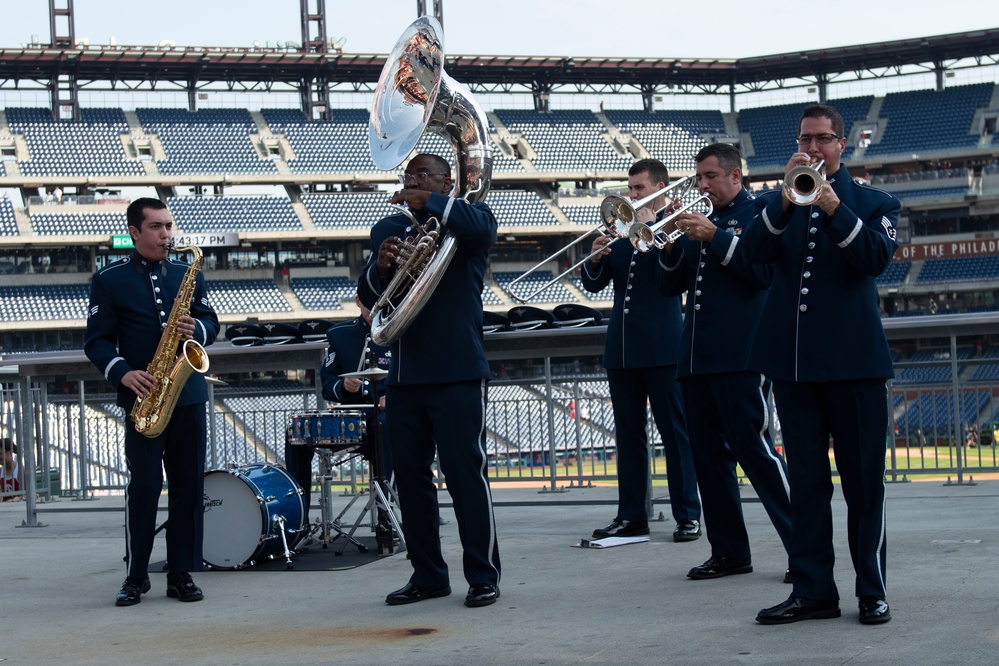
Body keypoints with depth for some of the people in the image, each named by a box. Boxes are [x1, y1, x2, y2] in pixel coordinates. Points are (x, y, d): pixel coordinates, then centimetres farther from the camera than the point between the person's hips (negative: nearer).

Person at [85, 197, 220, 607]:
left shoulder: (189, 275, 13)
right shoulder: (109, 280, 2)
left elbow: (211, 322, 16)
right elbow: (97, 340, 0)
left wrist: (197, 330, -8)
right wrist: (123, 372, -17)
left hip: (188, 394, 3)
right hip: (142, 396, -3)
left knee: (189, 486, 3)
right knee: (143, 486, -6)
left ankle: (182, 574, 10)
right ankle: (136, 576, 4)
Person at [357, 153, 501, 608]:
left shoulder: (463, 221, 3)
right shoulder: (389, 230, 15)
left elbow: (483, 227, -22)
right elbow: (370, 297, 7)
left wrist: (428, 203, -24)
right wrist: (380, 267, -14)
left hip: (457, 372, -5)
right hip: (404, 375, 5)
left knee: (466, 474, -4)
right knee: (410, 476, 8)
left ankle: (483, 576, 3)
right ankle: (427, 574, 18)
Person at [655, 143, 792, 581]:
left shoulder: (757, 213, 1)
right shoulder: (699, 223, 20)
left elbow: (764, 270, -14)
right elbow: (669, 286, 17)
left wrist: (715, 237, -17)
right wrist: (673, 243, -1)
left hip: (739, 356, -7)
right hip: (696, 359, 8)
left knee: (754, 449, -12)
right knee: (709, 455, 7)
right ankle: (729, 551, 13)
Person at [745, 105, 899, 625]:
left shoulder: (873, 203, 7)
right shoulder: (775, 205, 13)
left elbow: (877, 257, -10)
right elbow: (756, 250, -6)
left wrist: (835, 209, -20)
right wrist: (786, 199, -19)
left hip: (853, 358, -2)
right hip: (793, 360, 3)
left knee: (864, 480, 0)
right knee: (806, 481, 5)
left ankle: (872, 591, 6)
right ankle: (812, 591, 9)